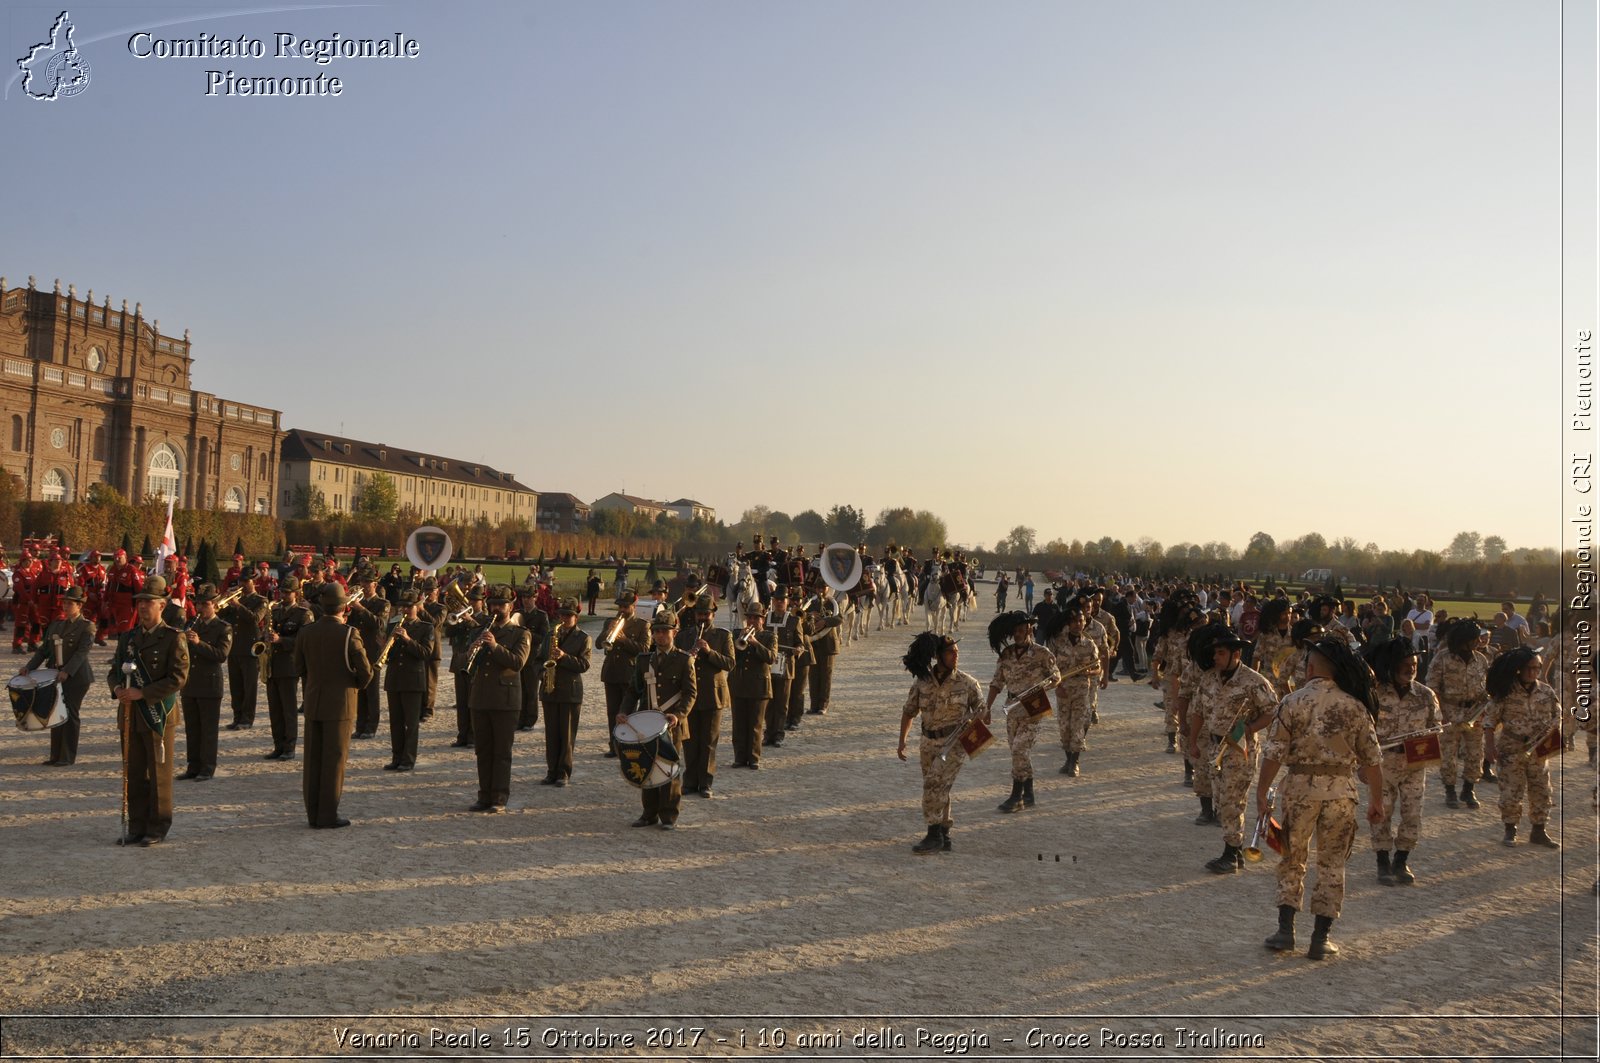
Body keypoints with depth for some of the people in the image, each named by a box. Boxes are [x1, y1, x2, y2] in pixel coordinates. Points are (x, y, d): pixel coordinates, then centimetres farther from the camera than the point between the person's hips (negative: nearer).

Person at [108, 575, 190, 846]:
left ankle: (158, 829, 11)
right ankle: (137, 826, 18)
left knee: (159, 774, 2)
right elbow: (114, 669, 15)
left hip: (158, 714, -5)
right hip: (129, 715, 5)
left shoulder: (173, 638, -7)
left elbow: (178, 678, -14)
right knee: (134, 773, 10)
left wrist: (142, 693, -20)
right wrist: (117, 688, -8)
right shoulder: (127, 637, 12)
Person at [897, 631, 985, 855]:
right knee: (938, 790, 12)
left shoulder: (966, 683, -5)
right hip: (930, 742, 4)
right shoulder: (922, 681, 0)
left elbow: (981, 713, 3)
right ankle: (943, 838, 25)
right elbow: (909, 711, 10)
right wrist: (902, 741, 6)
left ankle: (934, 835, -11)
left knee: (934, 784, -17)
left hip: (955, 742, -4)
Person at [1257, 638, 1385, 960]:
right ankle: (1321, 939, 12)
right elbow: (1371, 759, 1)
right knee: (1331, 864, 10)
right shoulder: (1355, 707, -2)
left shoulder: (1293, 702, -6)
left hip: (1300, 787, -1)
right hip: (1340, 790, 1)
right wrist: (1376, 800, 11)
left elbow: (1274, 753, -8)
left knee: (1292, 859, 14)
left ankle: (1285, 930, 12)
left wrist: (1262, 793, 1)